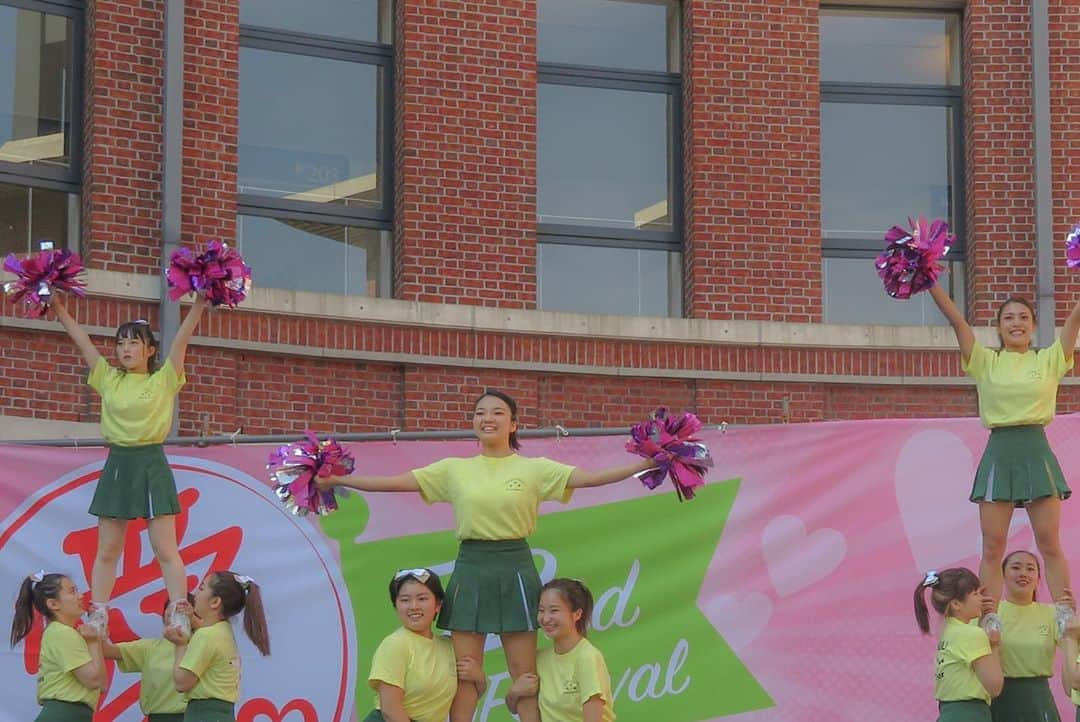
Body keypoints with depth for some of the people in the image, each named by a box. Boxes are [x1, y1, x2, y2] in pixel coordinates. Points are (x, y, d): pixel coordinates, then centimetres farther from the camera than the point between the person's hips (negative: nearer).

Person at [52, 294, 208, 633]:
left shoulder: (163, 380, -1)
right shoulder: (109, 380, 9)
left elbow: (181, 339, -12)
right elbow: (82, 341, 6)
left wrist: (198, 305, -22)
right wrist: (59, 310, -1)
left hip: (151, 465, -4)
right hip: (117, 465, 4)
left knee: (165, 549, -5)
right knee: (106, 550, 8)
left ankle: (180, 616, -4)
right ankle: (97, 617, 13)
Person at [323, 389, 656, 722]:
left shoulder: (535, 469, 1)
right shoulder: (454, 469, 6)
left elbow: (591, 477, -7)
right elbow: (392, 482, 3)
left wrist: (645, 465, -18)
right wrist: (336, 480, -3)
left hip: (515, 570, -1)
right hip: (470, 571, 2)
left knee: (525, 673, 2)